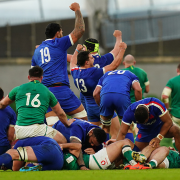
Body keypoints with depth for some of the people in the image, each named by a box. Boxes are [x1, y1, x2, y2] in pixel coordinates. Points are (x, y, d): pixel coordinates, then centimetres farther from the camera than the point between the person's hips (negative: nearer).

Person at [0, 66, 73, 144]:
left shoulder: (18, 89, 14)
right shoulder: (47, 92, 13)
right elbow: (61, 114, 22)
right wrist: (67, 123, 42)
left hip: (19, 130, 2)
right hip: (38, 129, -2)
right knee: (63, 141, 10)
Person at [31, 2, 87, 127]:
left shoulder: (37, 51, 20)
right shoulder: (59, 44, 1)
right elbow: (80, 30, -1)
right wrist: (77, 10, 10)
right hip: (61, 89, -5)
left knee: (52, 127, -4)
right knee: (83, 119, 5)